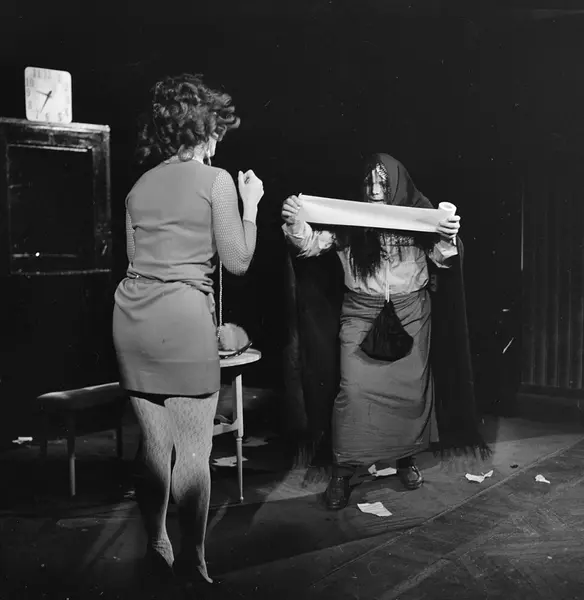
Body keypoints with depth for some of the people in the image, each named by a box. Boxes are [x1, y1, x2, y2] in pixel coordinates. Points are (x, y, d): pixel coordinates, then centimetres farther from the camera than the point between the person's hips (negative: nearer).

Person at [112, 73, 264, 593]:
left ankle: (157, 548, 25)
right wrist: (251, 205, 10)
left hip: (132, 314, 6)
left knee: (154, 441, 15)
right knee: (193, 448, 1)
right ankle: (192, 562, 7)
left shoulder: (140, 187, 15)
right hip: (183, 316, -6)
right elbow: (238, 261, -2)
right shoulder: (216, 180, -1)